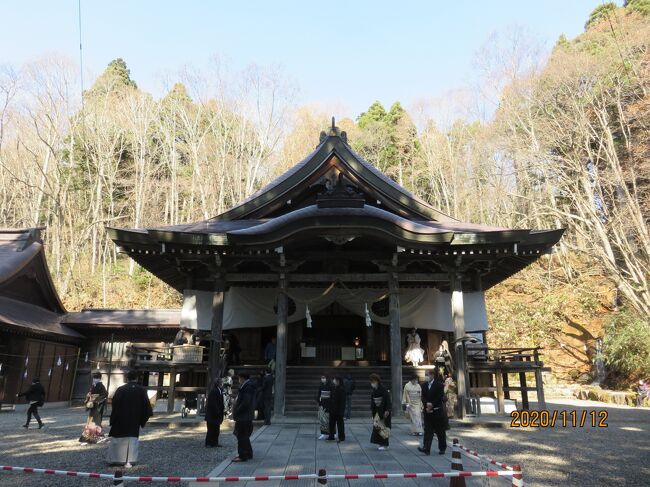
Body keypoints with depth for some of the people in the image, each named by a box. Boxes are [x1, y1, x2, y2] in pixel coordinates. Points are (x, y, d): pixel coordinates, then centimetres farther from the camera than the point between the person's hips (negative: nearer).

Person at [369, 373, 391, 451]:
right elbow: (372, 400, 13)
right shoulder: (374, 390, 6)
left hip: (383, 411, -8)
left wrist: (387, 410, -21)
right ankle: (381, 443, 18)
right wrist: (372, 409, 11)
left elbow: (387, 400, -19)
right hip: (377, 411, 8)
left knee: (383, 427, -3)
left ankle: (385, 445, 6)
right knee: (376, 426, 8)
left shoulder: (383, 389, -17)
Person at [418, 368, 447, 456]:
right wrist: (427, 404, -15)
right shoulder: (424, 385, 8)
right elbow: (423, 397, 5)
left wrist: (432, 406, -15)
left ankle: (442, 448, 21)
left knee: (440, 431, 8)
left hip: (437, 411, -4)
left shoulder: (439, 385, -7)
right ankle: (426, 448, -8)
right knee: (427, 430, -3)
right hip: (428, 412, 4)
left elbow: (440, 398, -11)